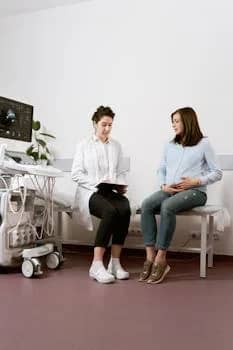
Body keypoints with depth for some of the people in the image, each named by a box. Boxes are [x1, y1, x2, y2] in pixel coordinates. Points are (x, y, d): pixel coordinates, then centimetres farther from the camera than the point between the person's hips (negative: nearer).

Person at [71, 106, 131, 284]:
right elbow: (76, 173, -1)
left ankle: (115, 262, -23)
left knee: (125, 209, -31)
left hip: (112, 192, 3)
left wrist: (121, 186, -5)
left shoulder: (116, 145, 18)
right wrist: (97, 182, -15)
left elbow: (122, 172, 17)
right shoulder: (84, 145, 7)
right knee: (111, 211, -35)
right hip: (90, 192, -3)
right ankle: (97, 265, -31)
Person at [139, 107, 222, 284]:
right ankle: (150, 257, -27)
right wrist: (164, 185, -2)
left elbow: (217, 173, 3)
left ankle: (161, 258, -27)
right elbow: (161, 169, 18)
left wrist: (196, 181, -12)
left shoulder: (203, 144, 4)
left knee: (167, 206, -36)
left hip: (194, 191, -5)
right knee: (146, 205, -26)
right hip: (170, 191, 5)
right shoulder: (170, 145, 19)